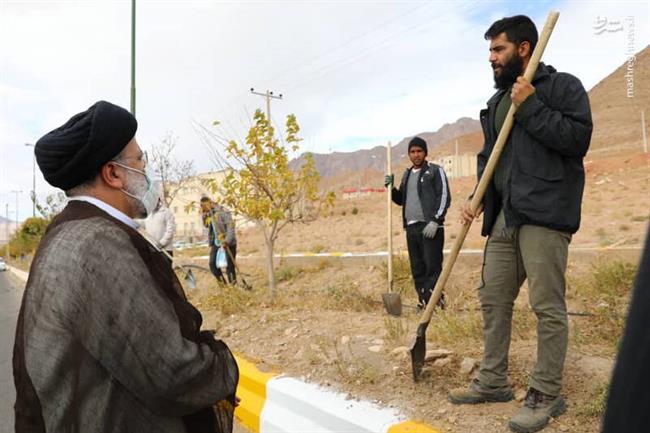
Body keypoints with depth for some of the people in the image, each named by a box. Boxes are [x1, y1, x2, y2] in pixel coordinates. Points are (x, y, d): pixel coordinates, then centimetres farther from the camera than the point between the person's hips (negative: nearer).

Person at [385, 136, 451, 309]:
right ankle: (424, 302, 13)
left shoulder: (435, 171, 2)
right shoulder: (407, 174, 21)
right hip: (411, 227, 6)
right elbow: (401, 200, 26)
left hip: (430, 227, -6)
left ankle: (435, 300, -6)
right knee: (417, 269, 7)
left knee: (433, 267, -9)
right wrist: (391, 188, 7)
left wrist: (435, 221, -16)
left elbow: (444, 197, -6)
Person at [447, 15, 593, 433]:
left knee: (548, 306, -3)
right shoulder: (499, 100, 21)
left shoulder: (563, 86, 0)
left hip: (545, 214, -7)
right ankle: (493, 382, 22)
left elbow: (578, 138, -13)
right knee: (493, 298, 10)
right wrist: (478, 198, 9)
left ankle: (546, 395, 10)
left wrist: (531, 108, -12)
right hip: (505, 215, 8)